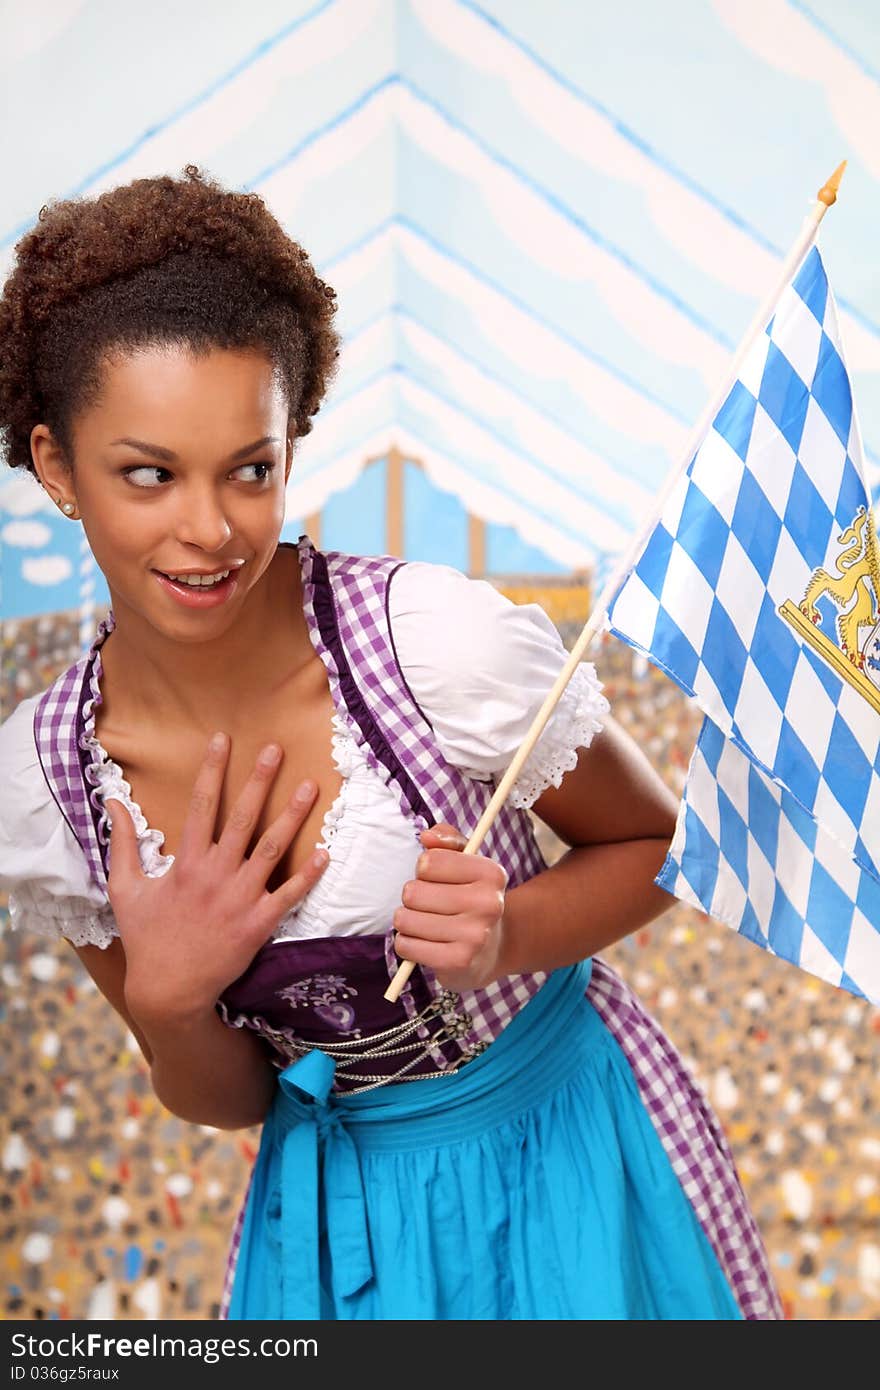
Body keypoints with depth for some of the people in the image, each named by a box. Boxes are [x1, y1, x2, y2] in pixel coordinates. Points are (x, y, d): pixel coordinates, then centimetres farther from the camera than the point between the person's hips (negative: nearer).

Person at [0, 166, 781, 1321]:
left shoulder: (441, 643, -25)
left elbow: (656, 844, -8)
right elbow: (224, 1100, -2)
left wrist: (505, 936, -27)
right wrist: (166, 996, -24)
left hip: (568, 1149, -2)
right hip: (336, 1212, 3)